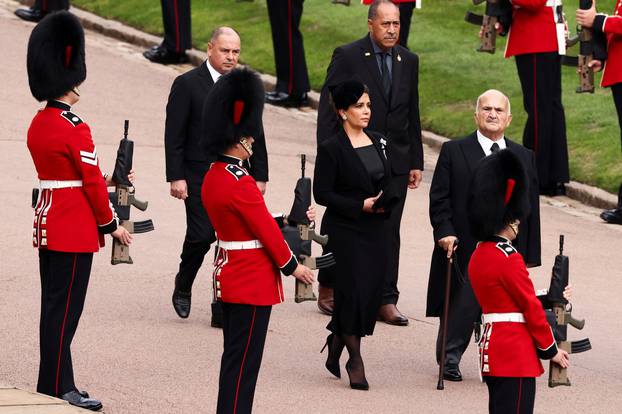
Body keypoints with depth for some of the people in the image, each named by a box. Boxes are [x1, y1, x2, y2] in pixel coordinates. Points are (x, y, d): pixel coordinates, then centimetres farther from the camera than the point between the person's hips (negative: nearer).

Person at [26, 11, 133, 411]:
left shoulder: (38, 124, 9)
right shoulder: (76, 130, -18)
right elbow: (93, 183, -15)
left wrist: (104, 178, 19)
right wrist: (112, 224, -5)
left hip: (47, 224, 9)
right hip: (75, 231, -9)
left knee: (54, 305, 12)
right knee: (64, 308, -5)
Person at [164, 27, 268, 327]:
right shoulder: (187, 84, -3)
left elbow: (255, 134, 15)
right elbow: (174, 136, -5)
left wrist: (260, 176, 10)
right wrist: (176, 177, -12)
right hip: (199, 177, -4)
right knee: (201, 235, -10)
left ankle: (223, 311, 5)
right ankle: (183, 287, 19)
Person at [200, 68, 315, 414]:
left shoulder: (213, 175, 8)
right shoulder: (241, 183, -22)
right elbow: (267, 229, -15)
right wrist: (293, 266, -4)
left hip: (229, 274, 10)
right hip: (254, 280, -10)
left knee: (235, 355, 16)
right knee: (244, 358, -4)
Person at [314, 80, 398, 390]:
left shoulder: (377, 141, 10)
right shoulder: (332, 149, -9)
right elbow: (322, 193, -10)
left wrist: (386, 200, -4)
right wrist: (360, 206, -17)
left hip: (375, 229, 6)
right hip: (344, 231, -6)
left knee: (372, 290, 4)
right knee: (352, 291, -7)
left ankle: (336, 343, 26)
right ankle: (355, 359, 6)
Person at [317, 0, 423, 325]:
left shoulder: (408, 61, 10)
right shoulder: (347, 57, -5)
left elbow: (412, 115, 15)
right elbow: (328, 110, -6)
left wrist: (416, 162, 11)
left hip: (395, 160, 4)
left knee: (389, 231, 1)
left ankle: (386, 301, 4)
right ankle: (329, 290, 19)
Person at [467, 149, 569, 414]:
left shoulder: (479, 255, 11)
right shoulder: (509, 259, -17)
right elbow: (531, 307, -12)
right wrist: (551, 349, -3)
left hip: (492, 347, 10)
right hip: (517, 353, -10)